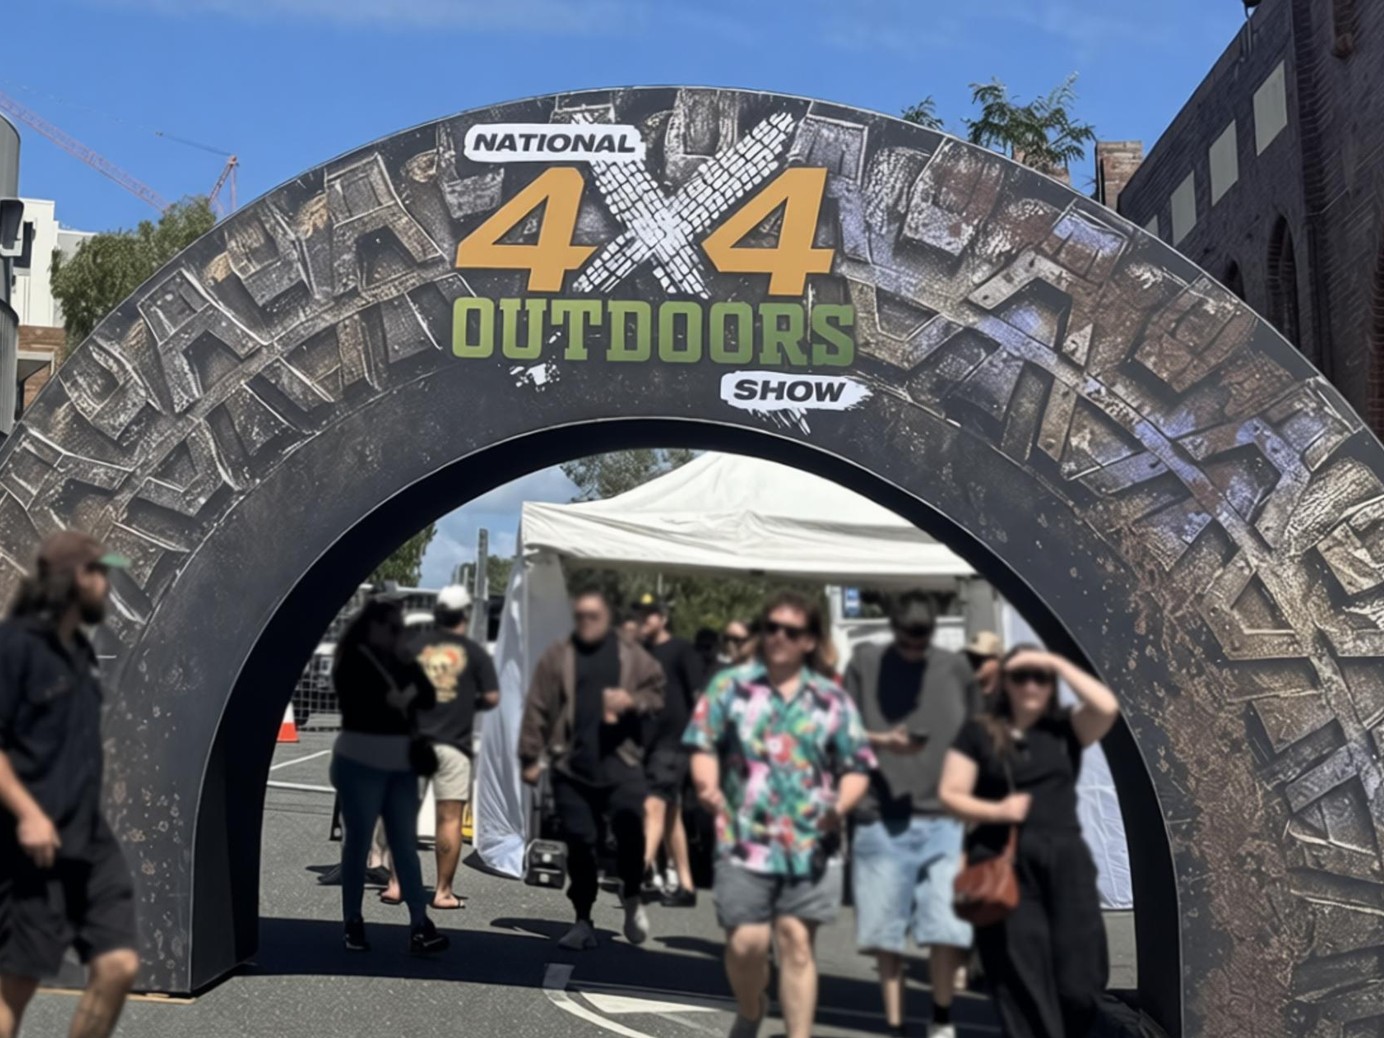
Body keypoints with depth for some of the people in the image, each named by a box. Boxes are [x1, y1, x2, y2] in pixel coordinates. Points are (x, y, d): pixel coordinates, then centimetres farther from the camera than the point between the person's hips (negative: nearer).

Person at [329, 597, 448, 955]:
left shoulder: (398, 662, 12)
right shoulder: (353, 662, -7)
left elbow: (428, 699, 6)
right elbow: (363, 703, -21)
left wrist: (410, 665, -6)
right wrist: (395, 702, -8)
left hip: (401, 766, 6)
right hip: (362, 764, -6)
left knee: (406, 845, 3)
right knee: (358, 844, 2)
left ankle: (420, 925, 1)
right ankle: (353, 923, 12)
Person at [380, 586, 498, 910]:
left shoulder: (414, 644, 5)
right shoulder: (474, 653, -1)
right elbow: (492, 697, -4)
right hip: (452, 744, -2)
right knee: (450, 819, 3)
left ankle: (395, 884, 11)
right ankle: (443, 891, 4)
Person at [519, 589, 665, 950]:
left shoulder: (632, 656, 9)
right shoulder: (556, 658, 7)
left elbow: (656, 692, 9)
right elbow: (537, 710, 4)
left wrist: (633, 702, -12)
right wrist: (532, 757, 0)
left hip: (621, 762, -1)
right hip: (572, 766, 1)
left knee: (630, 832, -12)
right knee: (580, 843, 4)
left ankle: (631, 896, 15)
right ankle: (583, 920, 17)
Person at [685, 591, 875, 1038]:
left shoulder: (832, 699, 9)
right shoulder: (730, 686, 6)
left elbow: (857, 766, 9)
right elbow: (704, 747, 2)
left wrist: (841, 805, -10)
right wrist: (708, 786, -18)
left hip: (811, 844, 1)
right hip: (746, 840, -1)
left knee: (797, 942, 2)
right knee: (746, 942, -4)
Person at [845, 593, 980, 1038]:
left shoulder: (955, 669, 7)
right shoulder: (865, 663, 3)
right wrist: (884, 741, -14)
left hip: (943, 821, 0)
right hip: (880, 820, 0)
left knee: (947, 928, -7)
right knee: (885, 933, 5)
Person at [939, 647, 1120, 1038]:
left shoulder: (1065, 728, 11)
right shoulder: (979, 732, 7)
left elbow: (1107, 707, -7)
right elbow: (950, 794, 4)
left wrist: (1056, 662, -3)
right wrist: (996, 810, -13)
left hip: (1065, 859, 2)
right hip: (1004, 865, -2)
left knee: (1079, 983, -1)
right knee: (1022, 984, -3)